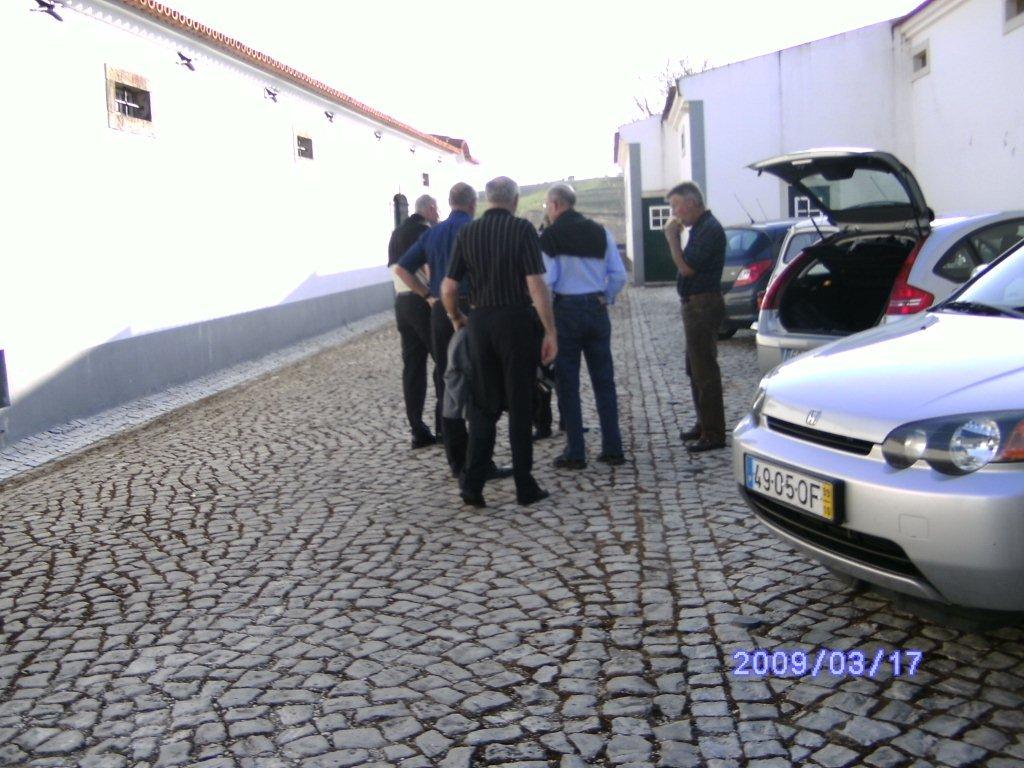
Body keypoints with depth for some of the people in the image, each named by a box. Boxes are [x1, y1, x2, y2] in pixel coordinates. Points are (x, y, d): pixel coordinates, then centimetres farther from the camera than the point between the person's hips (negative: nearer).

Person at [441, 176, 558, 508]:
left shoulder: (467, 233, 4)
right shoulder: (522, 229, -7)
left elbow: (448, 288, 2)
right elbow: (536, 284, -13)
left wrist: (456, 318, 20)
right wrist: (550, 332, -9)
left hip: (480, 322, 3)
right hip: (518, 321, -3)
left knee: (483, 406, 13)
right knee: (520, 406, 6)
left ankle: (472, 483, 6)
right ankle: (525, 486, 12)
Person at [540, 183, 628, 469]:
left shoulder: (550, 236, -6)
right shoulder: (600, 232, 7)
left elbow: (546, 279, -13)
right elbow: (619, 275, 3)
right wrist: (605, 299, 13)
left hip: (566, 311, -4)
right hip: (596, 309, 4)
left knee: (567, 383, 3)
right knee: (604, 380, 9)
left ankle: (575, 453, 4)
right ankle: (612, 448, 11)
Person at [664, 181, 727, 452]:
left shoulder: (710, 229, -16)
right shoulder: (700, 228, 17)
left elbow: (687, 267, -20)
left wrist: (672, 238, -12)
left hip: (704, 305, -11)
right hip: (695, 305, 11)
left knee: (704, 371, -9)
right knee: (696, 369, 17)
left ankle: (713, 434, -5)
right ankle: (704, 424, 28)